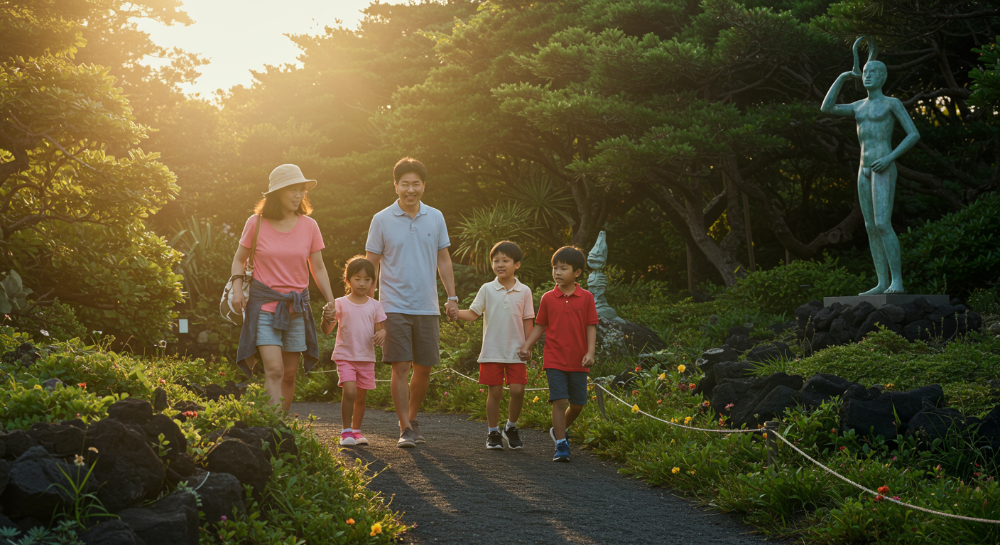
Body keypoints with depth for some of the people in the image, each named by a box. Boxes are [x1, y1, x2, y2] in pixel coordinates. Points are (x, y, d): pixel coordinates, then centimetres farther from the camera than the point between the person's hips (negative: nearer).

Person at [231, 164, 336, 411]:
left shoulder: (309, 226, 4)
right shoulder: (256, 223, -2)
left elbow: (318, 268, 10)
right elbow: (239, 260, 10)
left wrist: (331, 303, 3)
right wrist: (237, 288, -7)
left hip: (296, 305, 3)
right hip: (264, 303, -3)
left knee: (289, 374, 5)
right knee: (274, 369, -16)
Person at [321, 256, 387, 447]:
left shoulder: (374, 305, 5)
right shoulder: (340, 304, -3)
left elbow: (381, 328, 8)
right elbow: (326, 331, -6)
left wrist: (382, 333, -16)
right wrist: (327, 318, -28)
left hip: (367, 358, 3)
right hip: (345, 357, -3)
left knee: (361, 397, 9)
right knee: (349, 392, -19)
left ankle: (356, 430, 25)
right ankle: (346, 431, -7)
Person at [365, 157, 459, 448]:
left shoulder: (435, 218, 7)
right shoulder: (382, 220, -1)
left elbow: (443, 260, 14)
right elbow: (370, 264, 2)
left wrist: (452, 296, 8)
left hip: (427, 307, 3)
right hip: (394, 307, -3)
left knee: (424, 368, 7)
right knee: (400, 368, -7)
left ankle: (412, 418, 27)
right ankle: (405, 430, 0)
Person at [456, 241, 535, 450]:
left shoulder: (524, 291, 4)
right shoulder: (487, 290, 2)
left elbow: (527, 321, 7)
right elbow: (473, 314, 2)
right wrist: (455, 312, -16)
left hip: (516, 352, 1)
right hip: (492, 352, 0)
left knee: (518, 390, -6)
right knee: (494, 392, 1)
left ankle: (511, 428, 16)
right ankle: (493, 432, 15)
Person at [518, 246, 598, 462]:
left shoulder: (586, 298, 0)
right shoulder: (548, 299, 2)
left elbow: (591, 327, 1)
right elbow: (540, 326, 10)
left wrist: (590, 352, -9)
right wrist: (526, 346, 0)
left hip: (578, 362, 1)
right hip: (554, 360, -1)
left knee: (578, 404, 8)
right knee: (559, 401, -9)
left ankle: (558, 430, 34)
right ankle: (561, 446, -4)